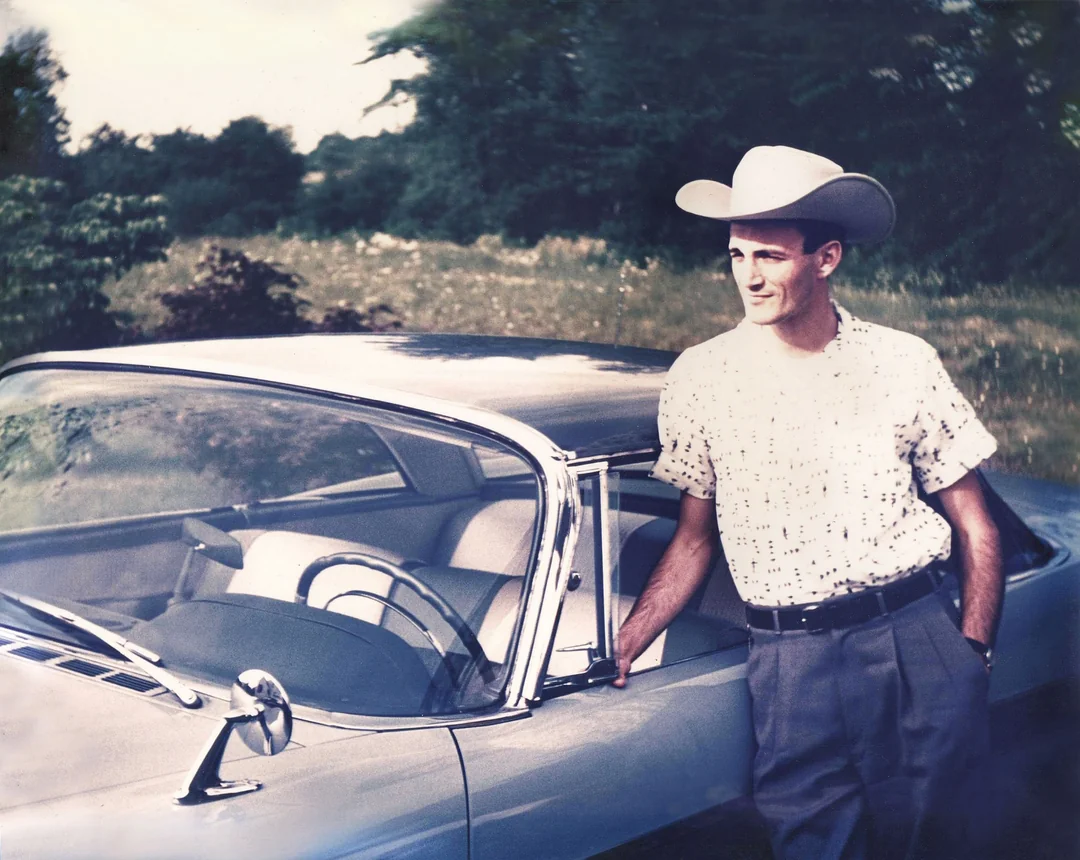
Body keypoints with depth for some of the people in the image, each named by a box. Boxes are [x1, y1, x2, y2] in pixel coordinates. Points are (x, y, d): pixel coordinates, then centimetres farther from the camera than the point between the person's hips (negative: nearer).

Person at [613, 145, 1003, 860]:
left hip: (921, 638, 0)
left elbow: (975, 527, 8)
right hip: (792, 660, 0)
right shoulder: (702, 376, 4)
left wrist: (972, 655, -2)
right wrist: (623, 644, 0)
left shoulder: (904, 364, 3)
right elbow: (696, 539, 10)